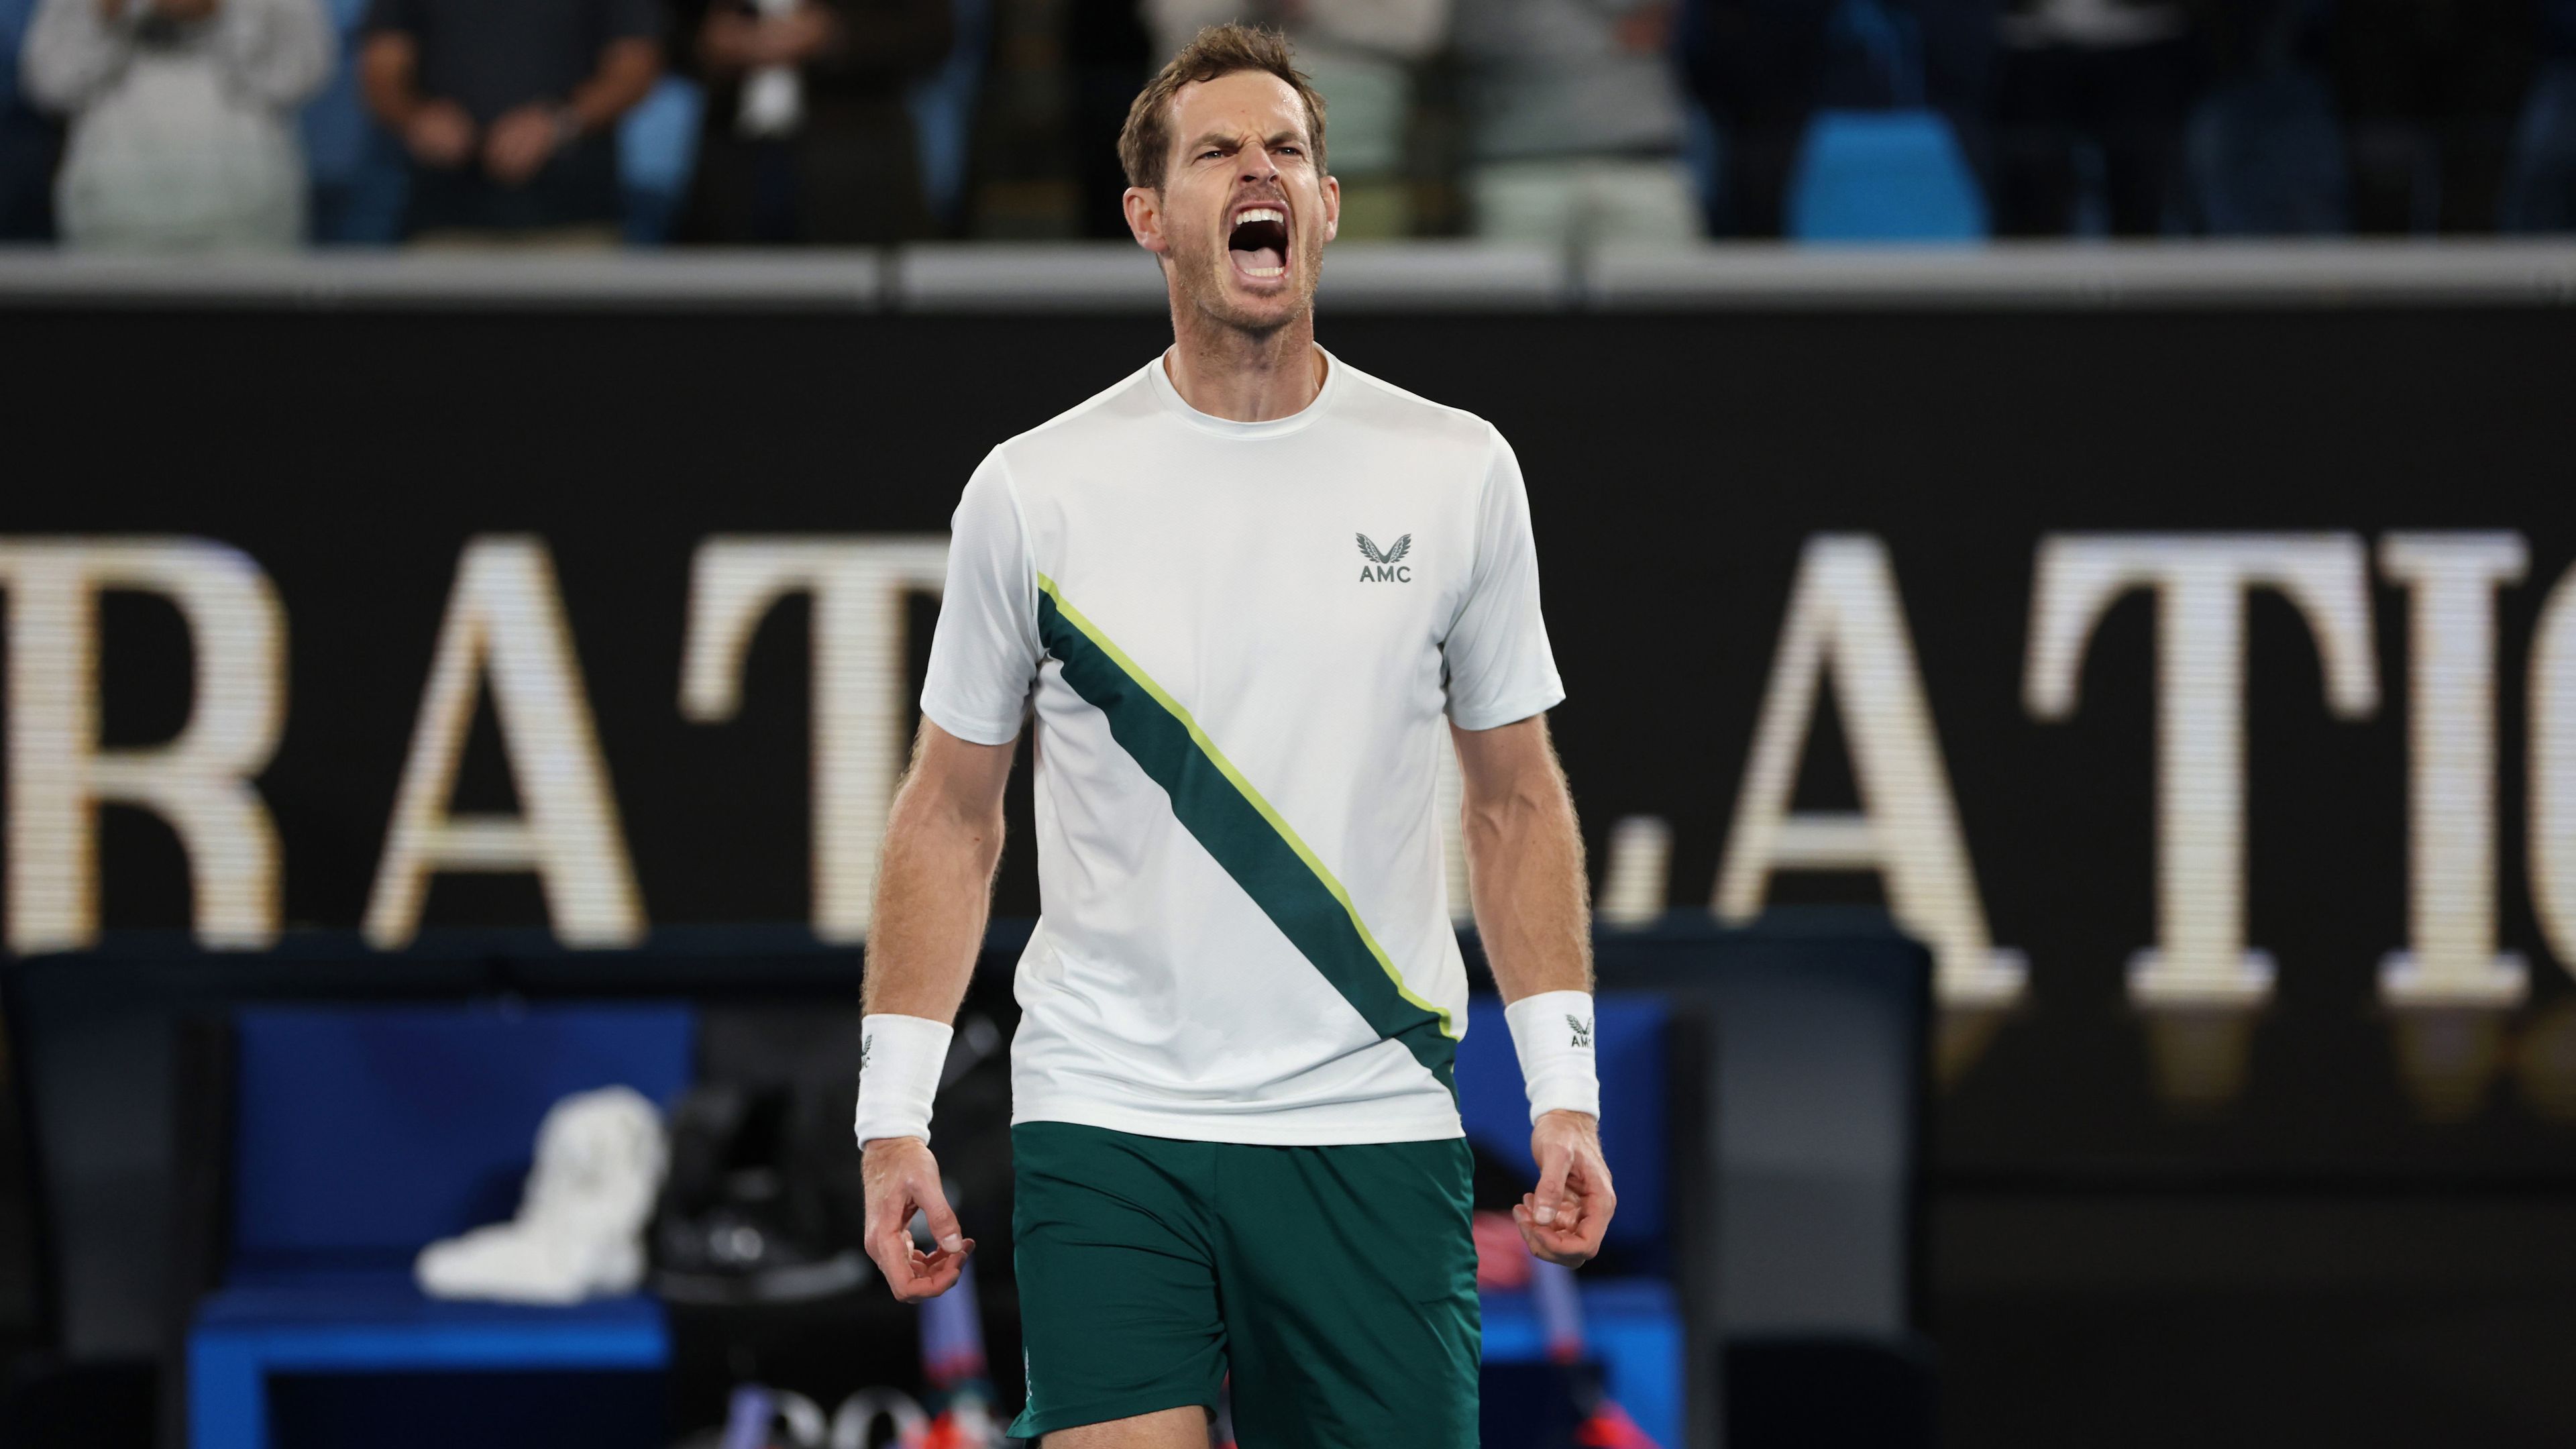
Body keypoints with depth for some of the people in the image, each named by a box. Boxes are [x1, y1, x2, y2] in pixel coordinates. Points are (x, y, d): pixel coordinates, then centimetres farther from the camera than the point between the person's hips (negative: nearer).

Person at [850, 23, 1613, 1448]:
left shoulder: (1455, 471, 5)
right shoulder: (1032, 490, 2)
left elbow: (1516, 798, 12)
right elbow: (951, 812, 8)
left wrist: (1563, 1091, 5)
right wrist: (893, 1113, 1)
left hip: (1372, 1131, 1)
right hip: (1104, 1122, -1)